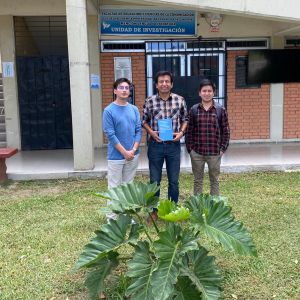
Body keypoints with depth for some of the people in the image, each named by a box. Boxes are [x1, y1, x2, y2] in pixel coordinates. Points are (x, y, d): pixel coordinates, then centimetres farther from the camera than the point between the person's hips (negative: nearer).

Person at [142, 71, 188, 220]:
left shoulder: (180, 100, 0)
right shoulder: (149, 101, -3)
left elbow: (185, 119, 10)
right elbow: (144, 121, 6)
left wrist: (181, 132, -7)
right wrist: (151, 132, -11)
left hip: (173, 145, 1)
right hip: (155, 144, -1)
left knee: (174, 181, 10)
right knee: (154, 180, 9)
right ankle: (154, 210, 24)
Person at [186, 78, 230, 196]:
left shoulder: (220, 110, -1)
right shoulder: (194, 110, 1)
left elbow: (226, 130, 2)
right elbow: (189, 131, 4)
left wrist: (223, 148, -3)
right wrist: (190, 148, -1)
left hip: (215, 152, -1)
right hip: (197, 152, 1)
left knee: (214, 180, 12)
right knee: (198, 180, 11)